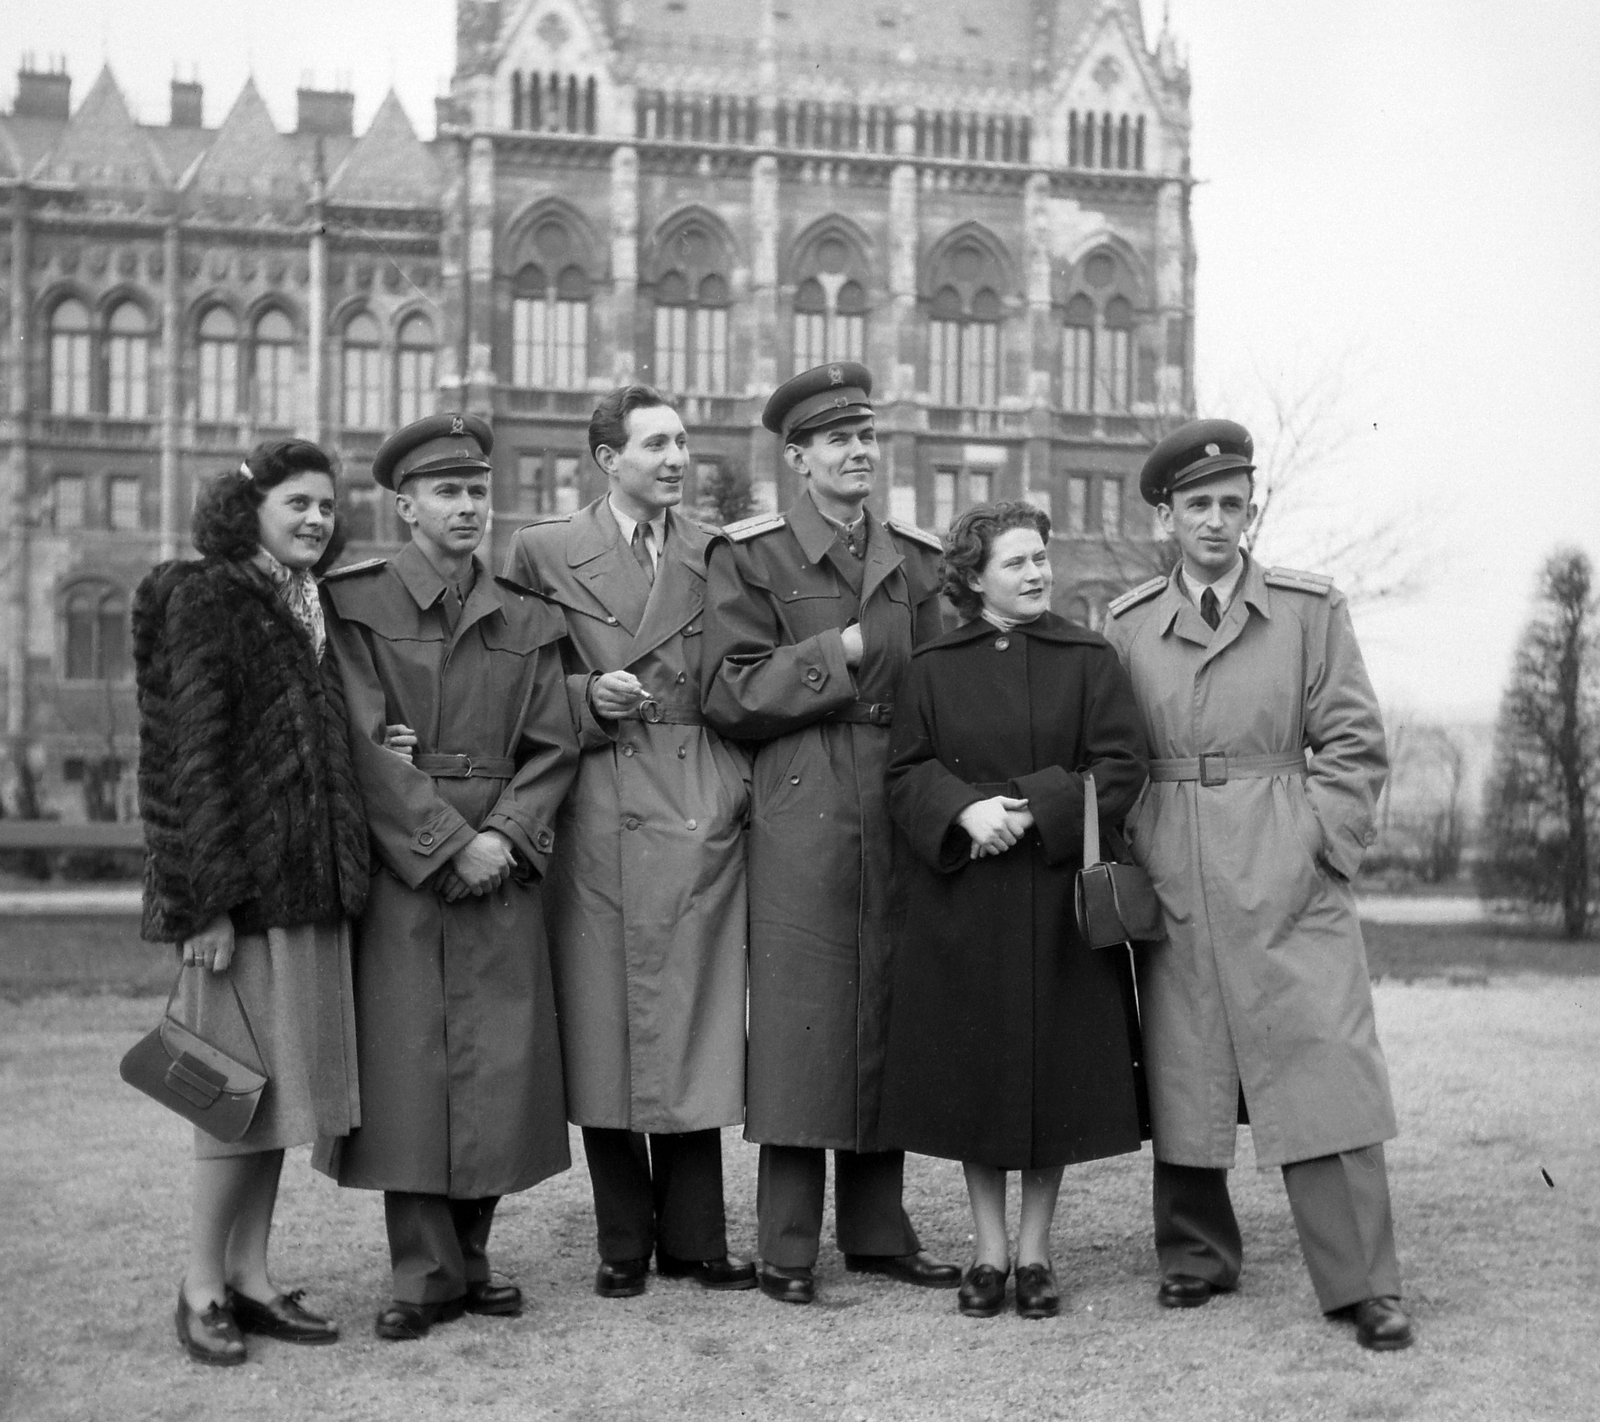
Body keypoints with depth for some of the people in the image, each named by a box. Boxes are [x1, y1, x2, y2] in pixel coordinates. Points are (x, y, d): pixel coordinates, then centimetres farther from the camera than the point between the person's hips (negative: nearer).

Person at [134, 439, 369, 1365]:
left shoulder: (310, 609, 15)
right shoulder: (205, 600, -7)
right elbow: (195, 757, -12)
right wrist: (209, 900, -17)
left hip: (310, 887, 7)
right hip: (243, 886, -7)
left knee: (284, 1081, 9)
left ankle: (251, 1277, 18)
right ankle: (203, 1288, 8)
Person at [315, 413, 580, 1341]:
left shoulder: (528, 620, 13)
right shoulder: (355, 604, 2)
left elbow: (552, 748, 8)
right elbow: (368, 745, -6)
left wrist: (503, 835, -8)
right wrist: (449, 842, -12)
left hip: (504, 864, 3)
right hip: (399, 865, -3)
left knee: (500, 1063, 1)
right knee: (408, 1060, -3)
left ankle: (472, 1255, 14)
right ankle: (426, 1275, 4)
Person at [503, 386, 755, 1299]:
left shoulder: (721, 555, 10)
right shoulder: (546, 553, 5)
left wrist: (743, 790, 0)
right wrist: (587, 697, -10)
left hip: (703, 814, 1)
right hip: (599, 819, -1)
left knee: (697, 1026, 3)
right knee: (605, 1028, 2)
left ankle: (695, 1238, 12)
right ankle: (624, 1245, 12)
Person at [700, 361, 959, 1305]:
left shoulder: (916, 561, 16)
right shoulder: (750, 557, 2)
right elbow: (731, 697, -4)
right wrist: (839, 653, -10)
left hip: (901, 816, 4)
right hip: (800, 815, -4)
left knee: (889, 1016, 7)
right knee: (800, 1020, -5)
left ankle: (878, 1231, 17)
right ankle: (788, 1249, 2)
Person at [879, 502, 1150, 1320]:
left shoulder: (1088, 661, 3)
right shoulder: (932, 669, 6)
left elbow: (1120, 770, -4)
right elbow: (906, 774, 2)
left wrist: (1031, 808, -15)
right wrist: (965, 811, -17)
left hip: (1059, 902, 0)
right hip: (959, 907, 1)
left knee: (1055, 1079, 2)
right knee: (974, 1080, 4)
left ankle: (1034, 1253, 14)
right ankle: (988, 1253, 14)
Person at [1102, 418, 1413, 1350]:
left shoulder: (1311, 608, 6)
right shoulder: (1127, 625, 10)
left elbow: (1355, 745, 4)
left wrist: (1321, 846, -6)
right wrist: (1122, 862, 3)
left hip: (1289, 881, -2)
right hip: (1171, 885, 2)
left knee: (1324, 1069, -7)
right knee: (1182, 1074, 4)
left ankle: (1365, 1285, -4)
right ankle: (1196, 1258, 20)